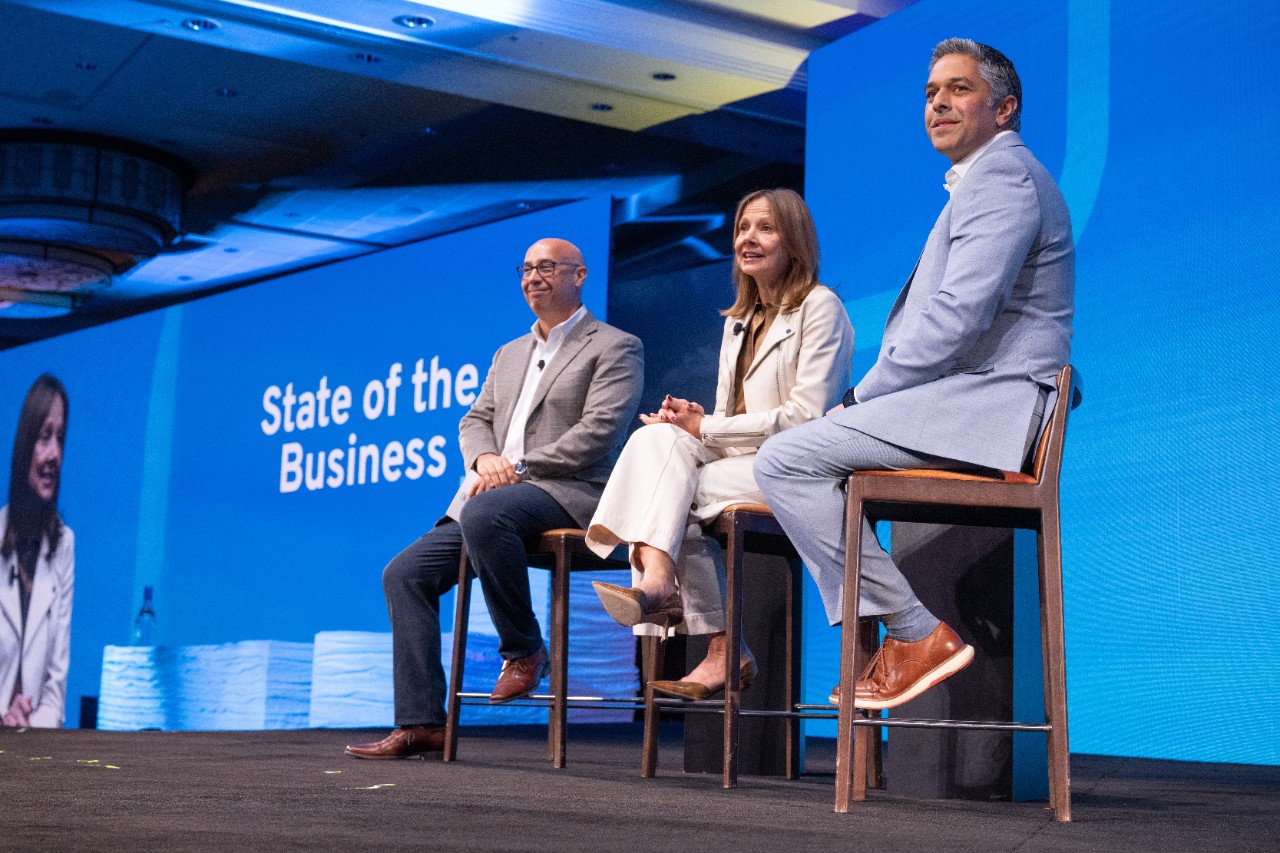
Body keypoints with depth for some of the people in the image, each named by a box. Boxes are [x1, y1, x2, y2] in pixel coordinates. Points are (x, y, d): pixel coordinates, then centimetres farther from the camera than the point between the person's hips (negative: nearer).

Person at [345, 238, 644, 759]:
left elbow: (597, 433, -11)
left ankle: (525, 651, -18)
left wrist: (516, 469, -16)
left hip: (567, 492, -8)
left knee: (484, 512, -38)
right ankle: (421, 724, -8)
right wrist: (484, 458, -6)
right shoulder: (509, 355, 27)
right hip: (493, 498, 8)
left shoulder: (615, 348, 2)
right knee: (404, 573, -8)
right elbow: (474, 421, 19)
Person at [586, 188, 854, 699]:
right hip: (741, 465, 7)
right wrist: (688, 421, -8)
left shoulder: (819, 307, -2)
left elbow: (807, 417, -12)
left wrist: (704, 428, -13)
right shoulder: (738, 323, 23)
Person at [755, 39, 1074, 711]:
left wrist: (864, 396, -11)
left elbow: (957, 315, -20)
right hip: (965, 402, 11)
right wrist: (865, 402, 11)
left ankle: (916, 632, -16)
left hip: (986, 399, -11)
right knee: (800, 457, 18)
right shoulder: (981, 180, 26)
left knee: (785, 459, -18)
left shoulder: (1002, 171, -8)